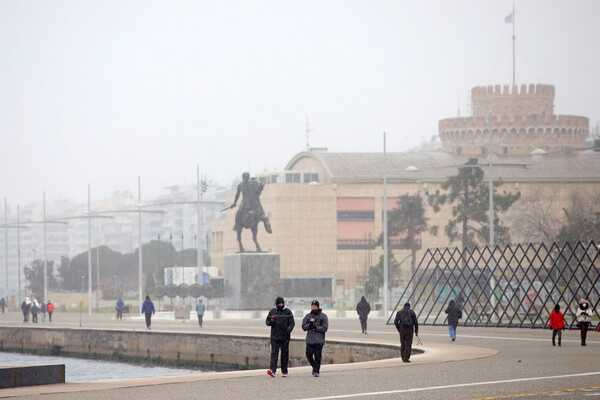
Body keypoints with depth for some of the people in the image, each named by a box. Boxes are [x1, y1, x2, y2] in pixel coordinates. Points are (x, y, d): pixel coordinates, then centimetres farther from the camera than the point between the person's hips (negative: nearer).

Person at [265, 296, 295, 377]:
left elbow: (292, 323, -1)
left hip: (285, 337, -1)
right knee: (274, 353, -11)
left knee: (285, 354, 4)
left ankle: (284, 371, 13)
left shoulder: (288, 312, 3)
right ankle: (272, 370, -22)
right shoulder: (272, 311, 9)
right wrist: (270, 322, -11)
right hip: (274, 337, 1)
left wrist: (289, 329, -20)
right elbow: (267, 321, 13)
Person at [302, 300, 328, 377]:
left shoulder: (323, 316, 2)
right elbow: (304, 327, 7)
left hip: (319, 340, -3)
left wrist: (316, 328, -17)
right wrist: (309, 325, -13)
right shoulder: (308, 316, 12)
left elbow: (325, 327, -5)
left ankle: (316, 371, 0)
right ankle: (314, 367, 23)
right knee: (309, 355, -2)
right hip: (309, 339, 3)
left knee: (317, 356, -6)